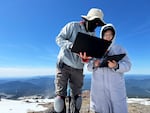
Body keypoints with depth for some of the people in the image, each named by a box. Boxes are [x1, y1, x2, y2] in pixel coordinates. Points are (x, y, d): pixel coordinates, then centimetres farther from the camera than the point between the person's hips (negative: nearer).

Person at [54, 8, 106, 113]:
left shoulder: (93, 35, 8)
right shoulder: (72, 26, -3)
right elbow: (59, 39, -5)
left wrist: (85, 58, -20)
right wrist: (71, 45, -24)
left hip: (78, 68, 4)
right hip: (64, 64, -3)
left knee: (77, 95, 10)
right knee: (60, 94, 0)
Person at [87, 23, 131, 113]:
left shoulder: (120, 49, 9)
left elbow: (127, 65, -2)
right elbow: (89, 67, 7)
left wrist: (116, 66, -22)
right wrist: (94, 65, -15)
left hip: (116, 87, 0)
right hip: (99, 87, 1)